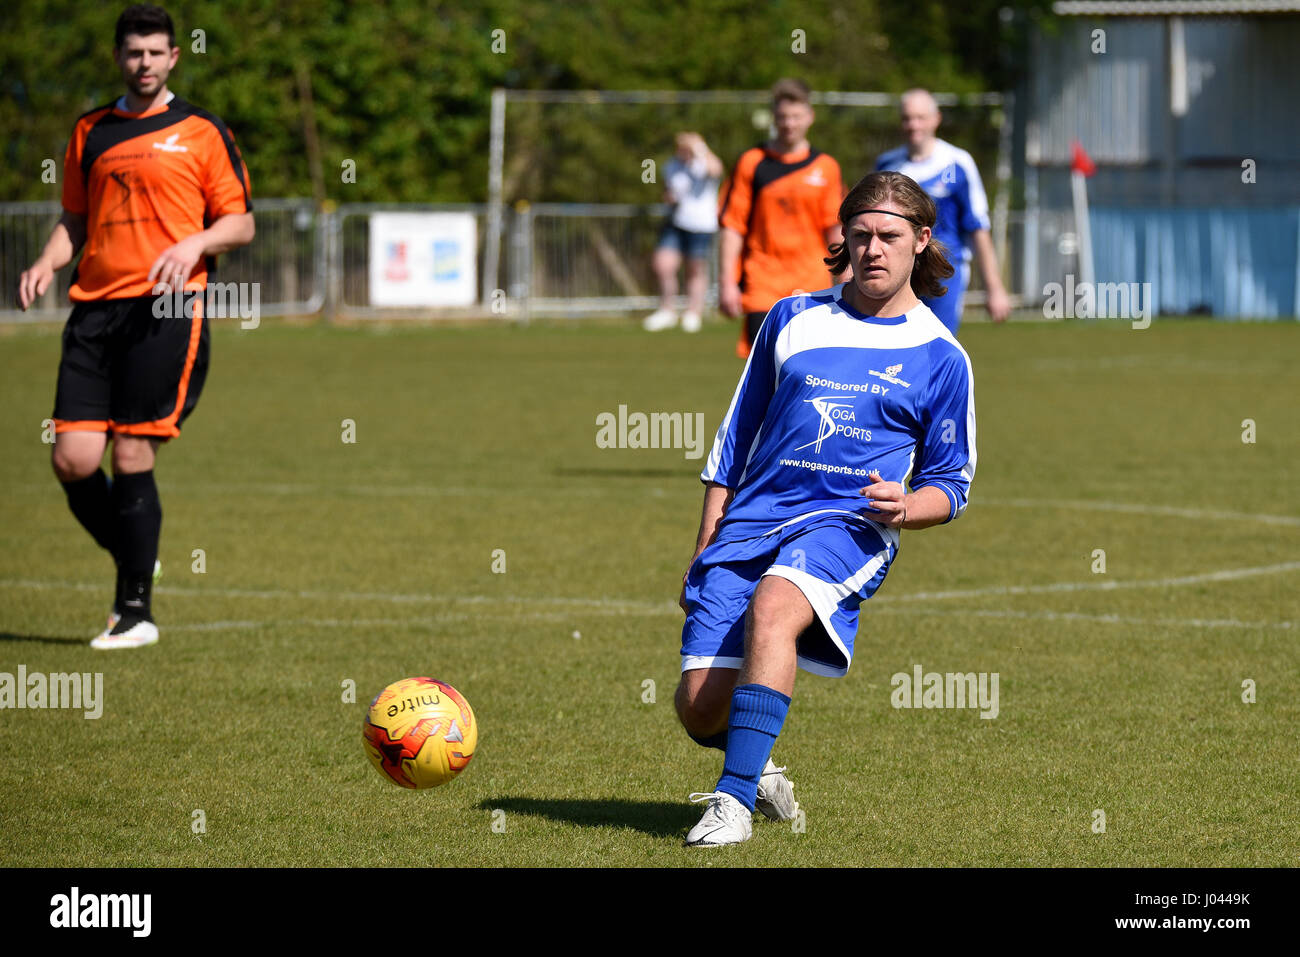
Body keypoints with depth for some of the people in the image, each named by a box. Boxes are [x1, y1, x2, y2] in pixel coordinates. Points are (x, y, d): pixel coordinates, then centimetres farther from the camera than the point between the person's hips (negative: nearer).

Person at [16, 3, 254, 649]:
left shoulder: (201, 132, 6)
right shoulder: (90, 132, 17)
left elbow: (240, 224, 6)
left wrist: (193, 243, -13)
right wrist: (47, 263, 4)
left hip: (168, 306, -4)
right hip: (95, 305, 4)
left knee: (131, 455, -10)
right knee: (72, 458, -6)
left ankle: (137, 611, 0)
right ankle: (135, 565, 19)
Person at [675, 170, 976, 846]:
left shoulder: (940, 358, 8)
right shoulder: (794, 319, 15)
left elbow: (951, 484, 12)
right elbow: (735, 438, 20)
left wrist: (903, 507, -11)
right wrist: (705, 544, 14)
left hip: (846, 525, -3)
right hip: (750, 522, 3)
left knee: (772, 606, -37)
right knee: (701, 707, -12)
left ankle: (735, 798, -36)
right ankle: (758, 773, 23)